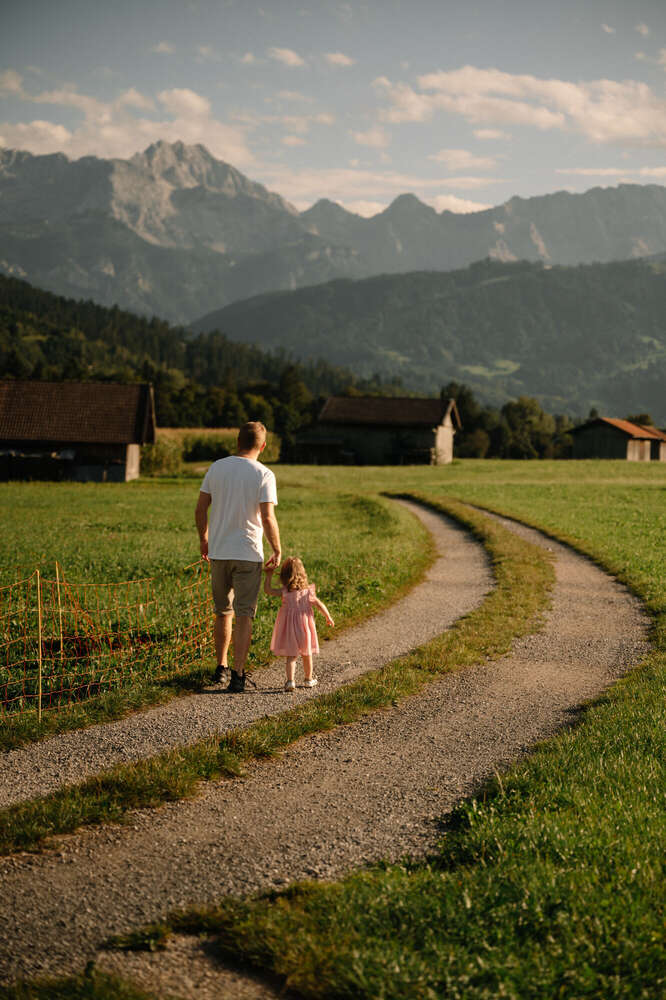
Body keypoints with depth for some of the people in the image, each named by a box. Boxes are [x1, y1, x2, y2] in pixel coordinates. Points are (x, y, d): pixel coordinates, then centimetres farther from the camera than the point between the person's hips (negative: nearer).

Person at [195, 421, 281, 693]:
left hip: (218, 552, 4)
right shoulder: (264, 475, -9)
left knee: (223, 612, 18)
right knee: (244, 616, 2)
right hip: (248, 554, -4)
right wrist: (277, 551, -4)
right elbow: (268, 518, -16)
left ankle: (220, 668, 27)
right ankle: (237, 675, -2)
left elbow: (200, 510, 5)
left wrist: (204, 539, 19)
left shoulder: (217, 468, 2)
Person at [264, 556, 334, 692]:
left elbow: (267, 590, -11)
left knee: (291, 656, 3)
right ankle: (308, 679, 32)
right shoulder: (307, 591, -4)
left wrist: (269, 575, -6)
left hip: (289, 627, -2)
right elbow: (320, 605, 2)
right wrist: (328, 618, 15)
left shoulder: (284, 593, -10)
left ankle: (290, 680, -15)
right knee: (307, 654, 19)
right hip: (305, 627, 2)